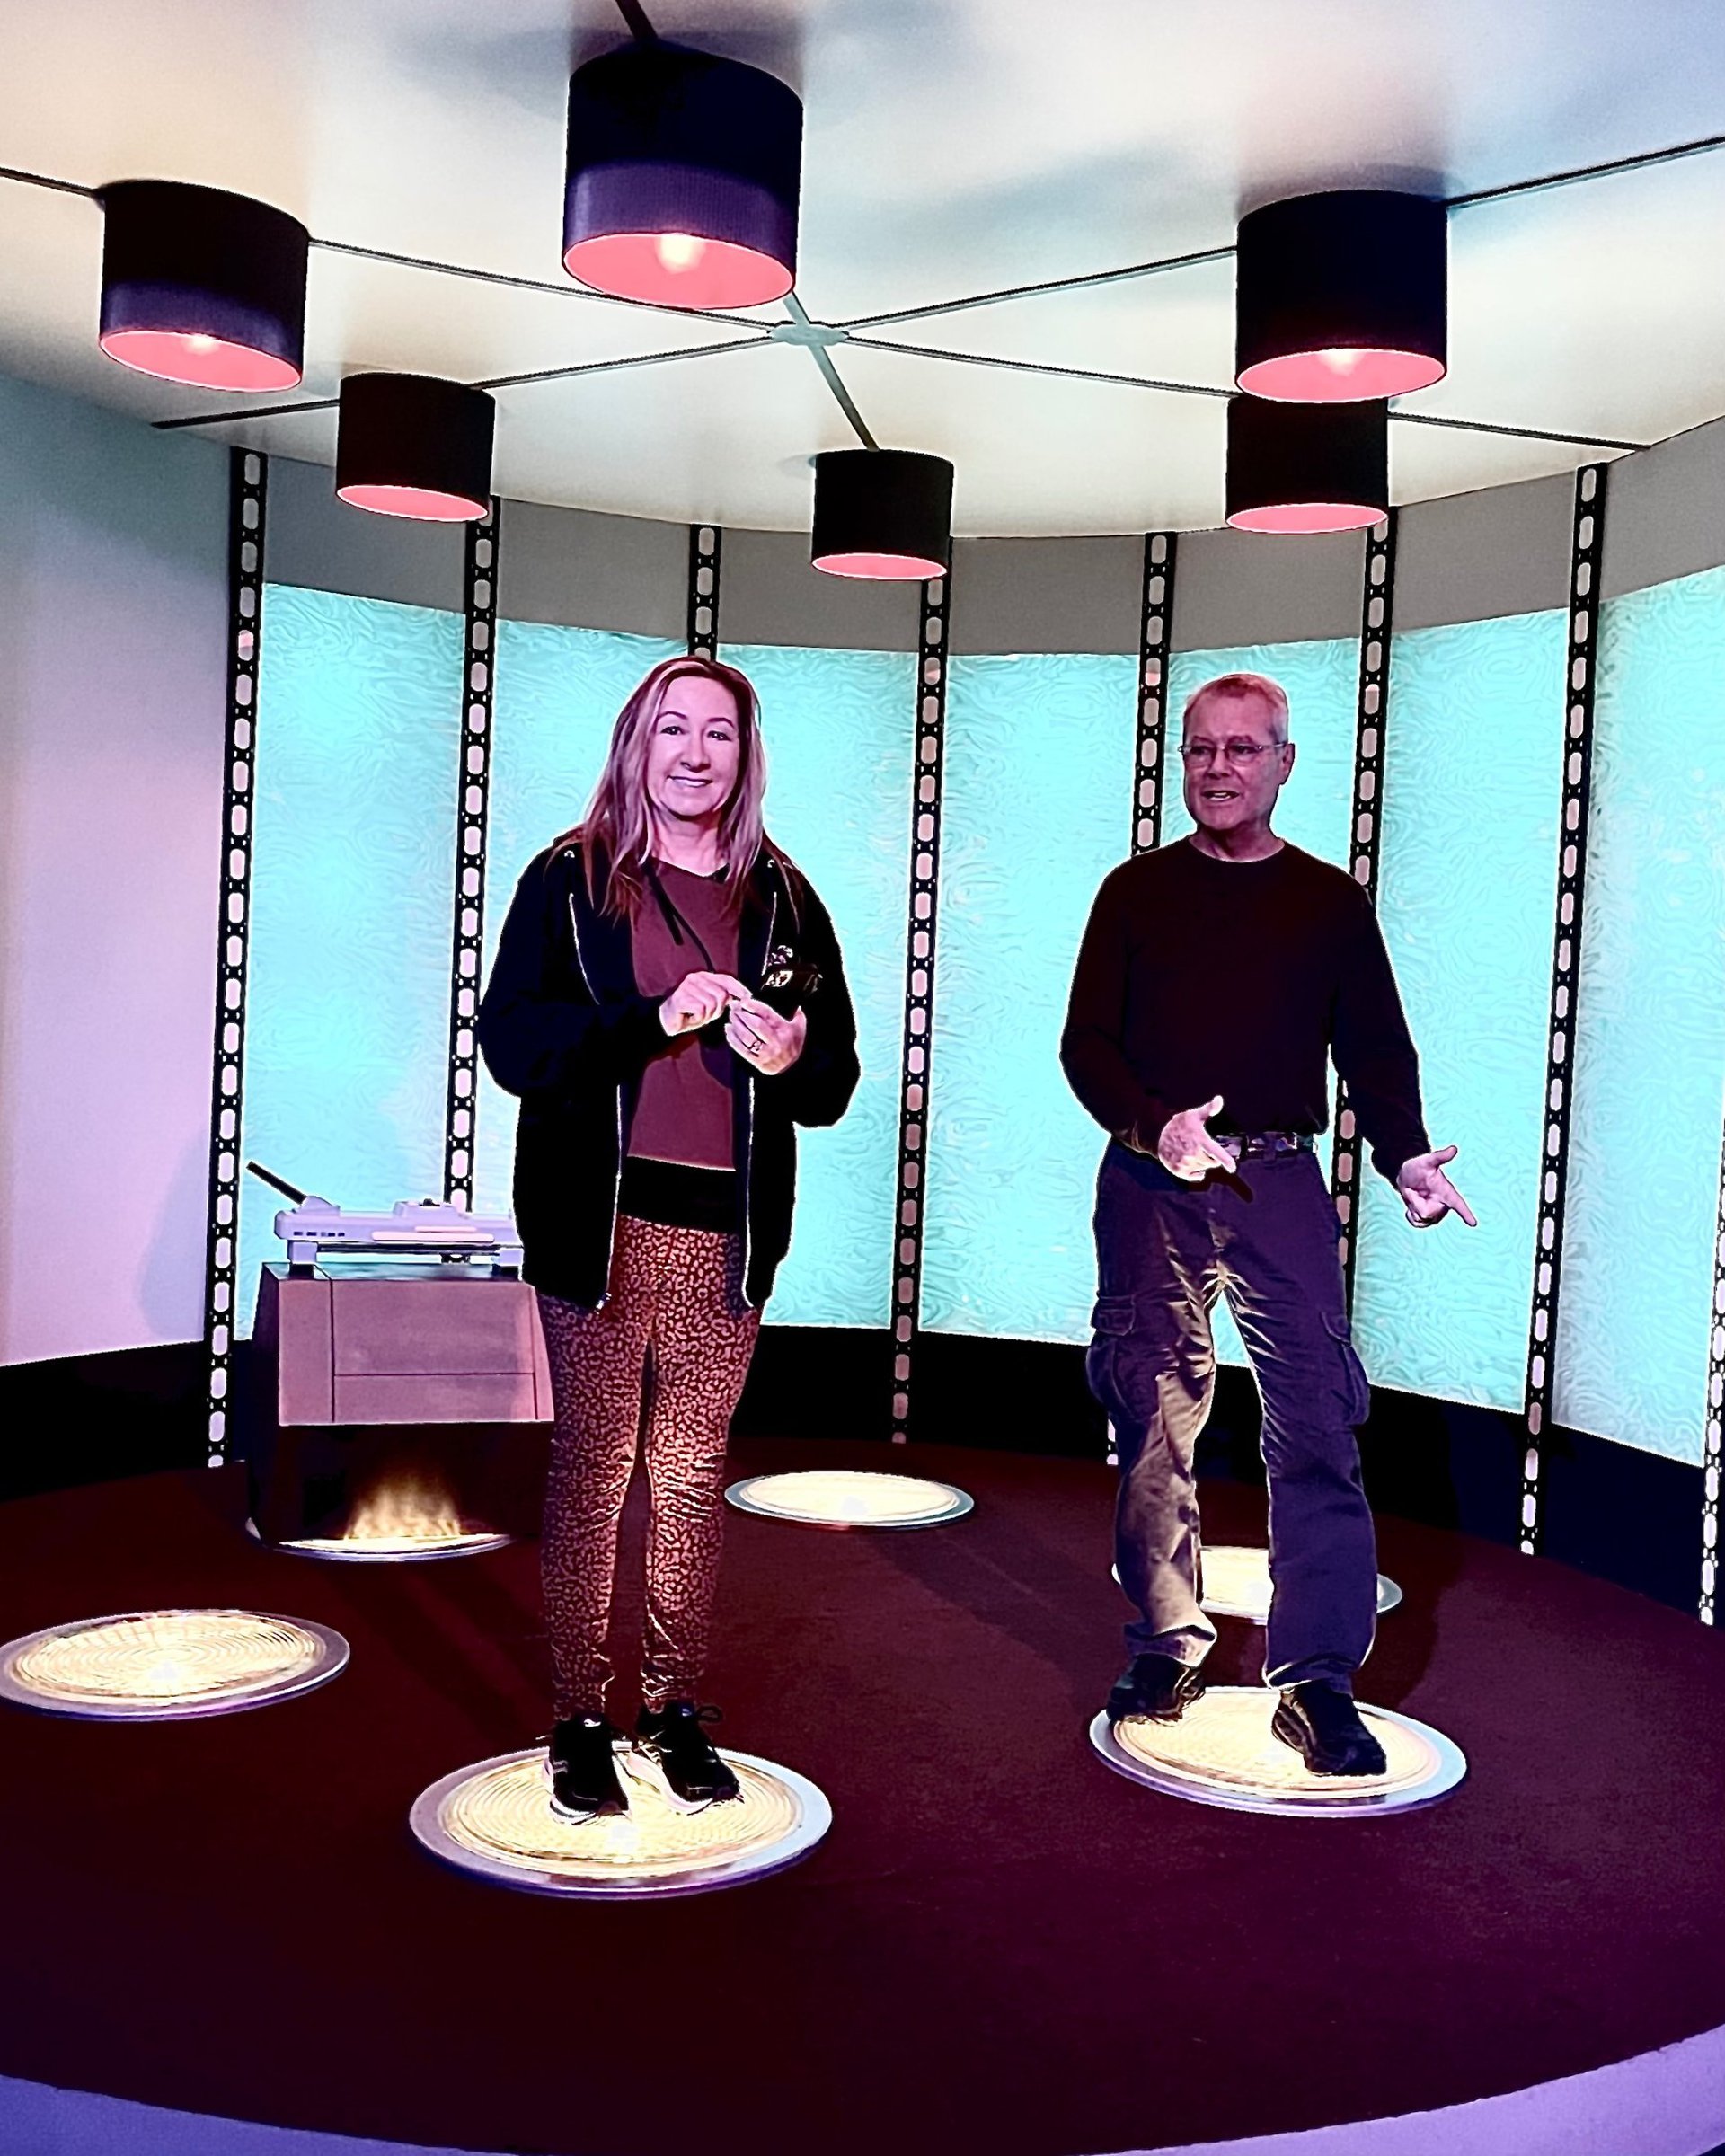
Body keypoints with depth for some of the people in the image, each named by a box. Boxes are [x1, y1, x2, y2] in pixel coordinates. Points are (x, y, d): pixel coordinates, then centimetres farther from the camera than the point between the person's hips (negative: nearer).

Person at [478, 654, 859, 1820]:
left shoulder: (783, 900, 11)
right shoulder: (570, 878, 3)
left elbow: (837, 1076, 13)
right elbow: (512, 1038, -8)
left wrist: (789, 1060, -10)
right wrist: (656, 1019, -18)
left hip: (728, 1226, 3)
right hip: (600, 1219, -2)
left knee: (694, 1471, 8)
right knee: (593, 1463, 2)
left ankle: (680, 1709, 20)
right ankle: (582, 1716, 14)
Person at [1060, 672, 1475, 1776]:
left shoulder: (1331, 901, 11)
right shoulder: (1136, 892, 10)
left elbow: (1376, 1051, 9)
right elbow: (1086, 1043, 5)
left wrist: (1405, 1154, -10)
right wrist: (1156, 1124, -14)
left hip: (1279, 1186, 0)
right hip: (1150, 1186, 1)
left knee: (1315, 1427, -6)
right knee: (1157, 1423, 4)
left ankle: (1319, 1679, 1)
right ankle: (1170, 1646, 18)